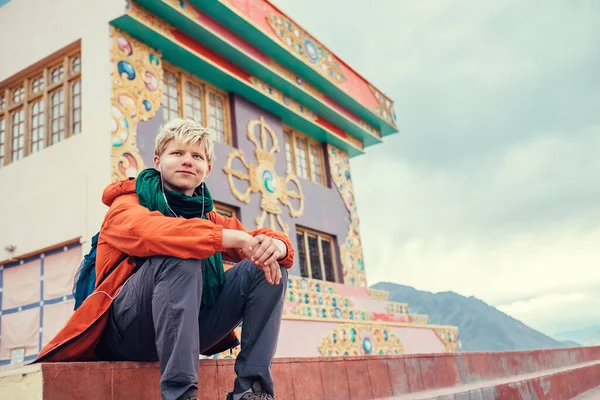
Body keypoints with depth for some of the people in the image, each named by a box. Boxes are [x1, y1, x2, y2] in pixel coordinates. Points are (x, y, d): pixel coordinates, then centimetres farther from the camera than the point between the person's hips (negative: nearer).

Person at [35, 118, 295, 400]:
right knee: (179, 255, -31)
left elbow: (258, 239, 3)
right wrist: (234, 238, -36)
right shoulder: (128, 203, -2)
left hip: (189, 330, 5)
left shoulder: (209, 217, 14)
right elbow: (146, 231, -27)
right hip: (126, 331, -5)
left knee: (267, 267, -9)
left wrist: (276, 245, -23)